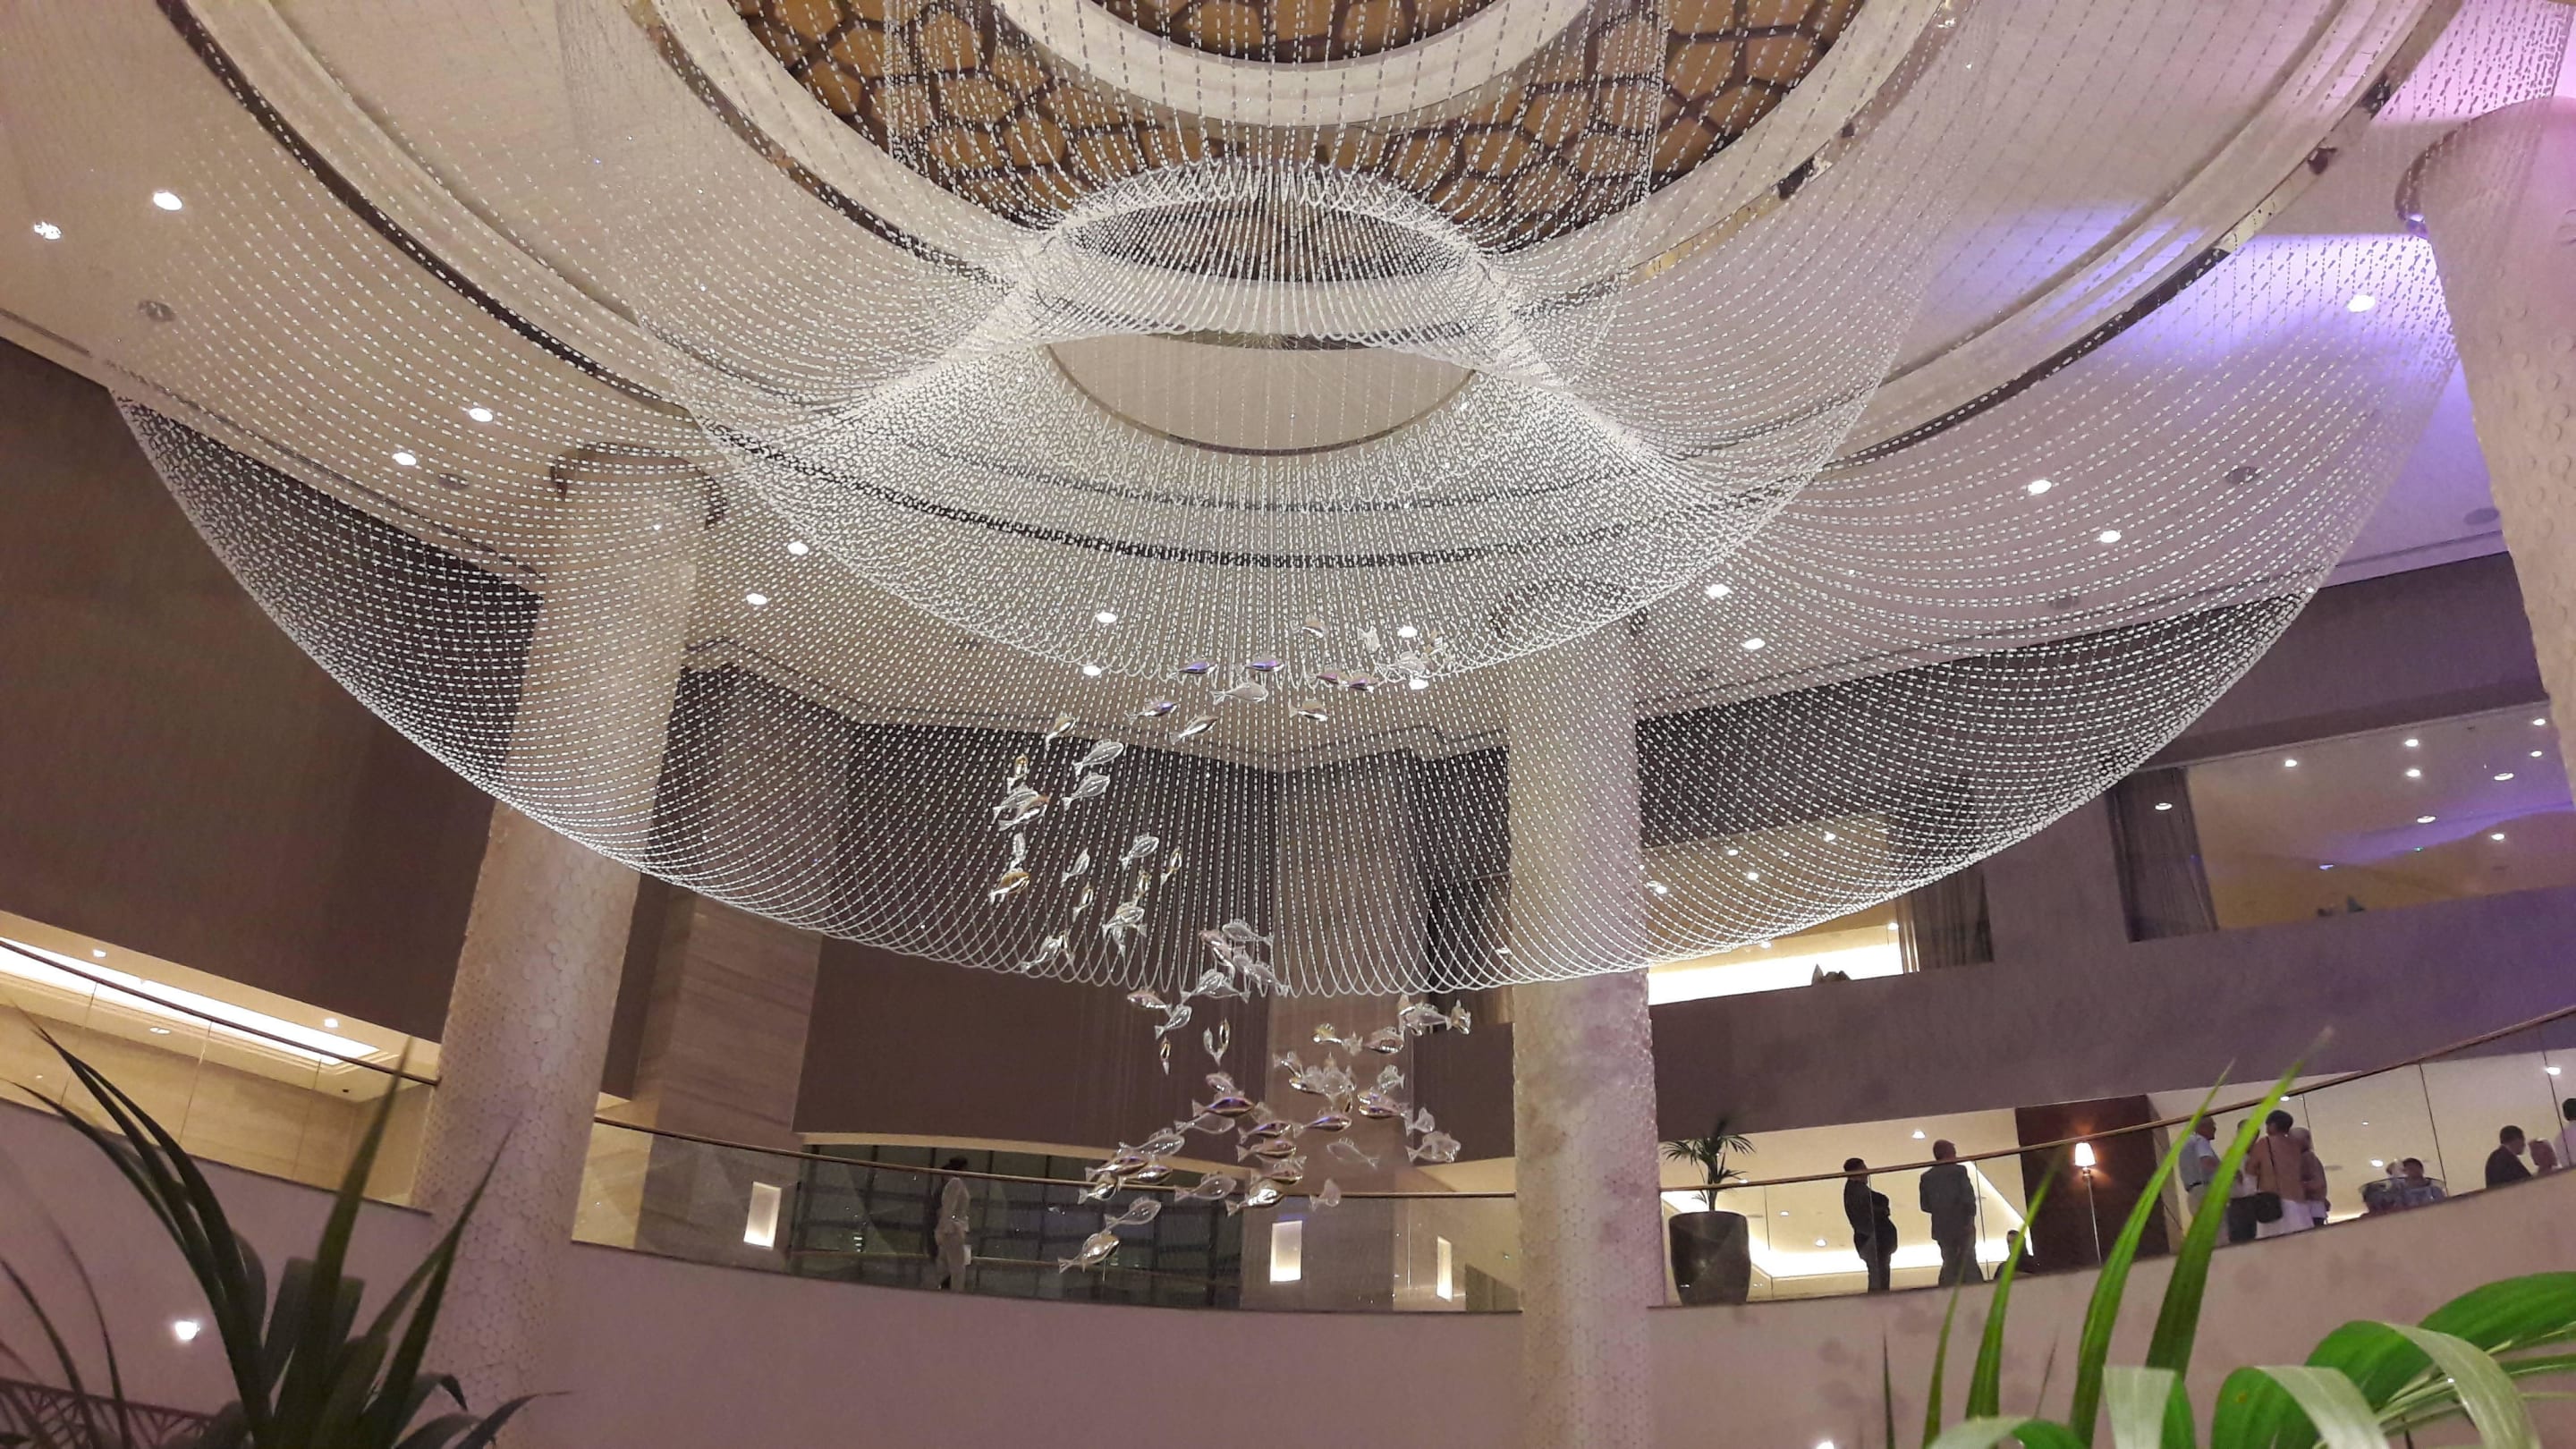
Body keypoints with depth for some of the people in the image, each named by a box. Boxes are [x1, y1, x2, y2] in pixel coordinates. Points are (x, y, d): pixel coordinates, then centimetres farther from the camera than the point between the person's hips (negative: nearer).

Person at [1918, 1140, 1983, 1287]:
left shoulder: (1926, 1177, 4)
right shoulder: (1959, 1170, -6)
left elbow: (1925, 1205, 2)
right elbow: (1968, 1197, -14)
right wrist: (1970, 1217, -6)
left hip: (1941, 1228, 3)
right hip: (1962, 1224, -3)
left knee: (1949, 1263, 9)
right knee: (1968, 1263, 3)